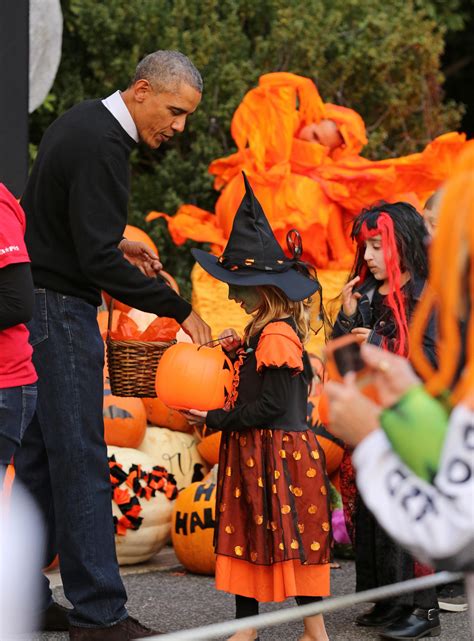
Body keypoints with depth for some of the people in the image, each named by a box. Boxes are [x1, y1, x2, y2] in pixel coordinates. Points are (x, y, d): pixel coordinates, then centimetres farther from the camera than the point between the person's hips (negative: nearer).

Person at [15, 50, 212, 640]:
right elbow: (98, 261, -23)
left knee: (40, 457, 12)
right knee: (81, 459, -8)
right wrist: (177, 307, -18)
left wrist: (113, 241, 15)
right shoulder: (100, 147, -19)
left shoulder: (82, 121, 13)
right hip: (60, 310, -10)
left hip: (38, 305, 10)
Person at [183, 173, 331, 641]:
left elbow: (272, 404, -20)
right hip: (252, 453, 10)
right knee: (247, 533, 12)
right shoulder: (262, 329, 11)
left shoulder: (277, 335, -18)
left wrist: (218, 420, -13)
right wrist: (236, 350, 6)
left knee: (291, 535, -3)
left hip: (278, 452, -10)